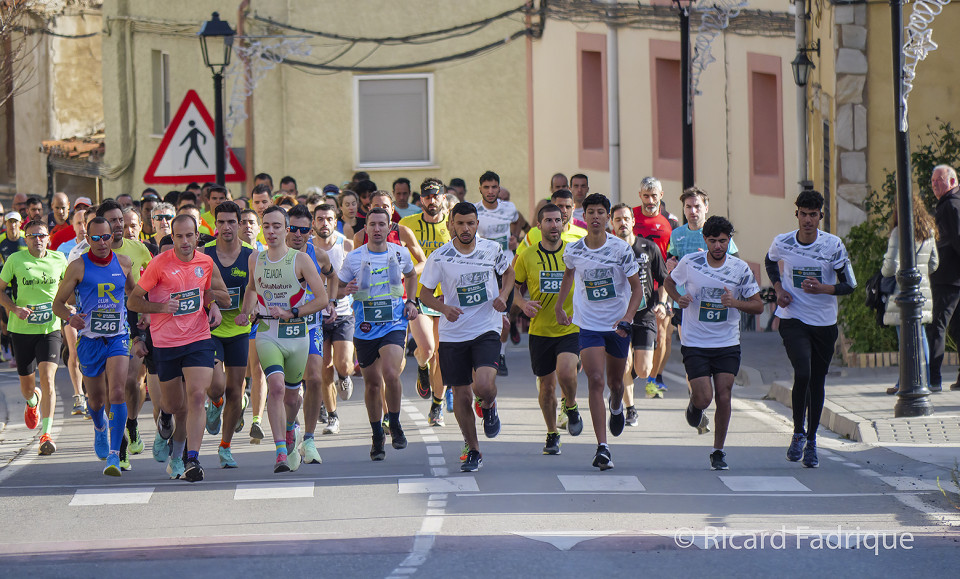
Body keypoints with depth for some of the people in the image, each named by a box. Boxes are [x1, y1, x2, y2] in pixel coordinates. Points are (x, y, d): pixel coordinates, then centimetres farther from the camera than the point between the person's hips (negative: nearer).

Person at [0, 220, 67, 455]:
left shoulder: (59, 260, 1)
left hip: (50, 329, 0)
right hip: (22, 330, 0)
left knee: (47, 378, -18)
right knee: (27, 386, 11)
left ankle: (46, 434, -15)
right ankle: (33, 403, 50)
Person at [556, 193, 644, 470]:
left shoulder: (621, 248, -12)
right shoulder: (573, 250, -6)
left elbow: (637, 288, -6)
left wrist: (627, 317, -20)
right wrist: (559, 306, 22)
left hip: (618, 325, 0)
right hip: (588, 325, 0)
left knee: (615, 382, 16)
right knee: (595, 381, -16)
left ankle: (617, 408, 55)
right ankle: (602, 448, -21)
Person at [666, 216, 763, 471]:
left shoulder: (740, 268, -5)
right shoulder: (689, 262, -6)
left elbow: (758, 306, -1)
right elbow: (669, 281, 13)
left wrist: (735, 303, -21)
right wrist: (678, 298, -8)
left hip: (728, 345, 1)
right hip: (694, 344, -1)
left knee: (724, 397, -6)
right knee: (704, 398, -12)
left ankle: (718, 452, 10)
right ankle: (694, 406, 27)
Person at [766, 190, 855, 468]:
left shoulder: (833, 245, -10)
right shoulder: (782, 243, -5)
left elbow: (850, 285, -5)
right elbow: (770, 262, 19)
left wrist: (823, 289, -23)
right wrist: (778, 289, 2)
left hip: (825, 322, 1)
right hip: (793, 320, -1)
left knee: (817, 382, 9)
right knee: (803, 374, -21)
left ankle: (811, 441, 25)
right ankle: (798, 432, -1)